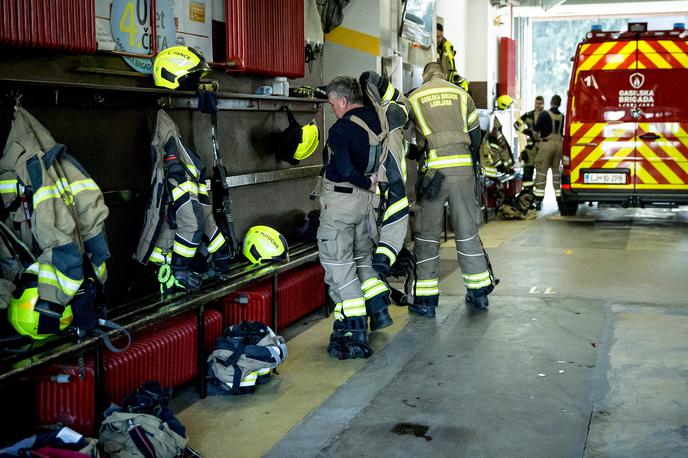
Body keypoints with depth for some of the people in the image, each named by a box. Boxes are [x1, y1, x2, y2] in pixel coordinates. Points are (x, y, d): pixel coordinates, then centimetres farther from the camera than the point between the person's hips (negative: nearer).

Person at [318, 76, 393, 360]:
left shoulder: (341, 129, -19)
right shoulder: (377, 119, 3)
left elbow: (345, 170, -30)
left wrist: (367, 182, -13)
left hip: (340, 199, -8)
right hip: (365, 198, 8)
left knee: (337, 262, -3)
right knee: (361, 256, 24)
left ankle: (355, 333, -6)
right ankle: (379, 310, 29)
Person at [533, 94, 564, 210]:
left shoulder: (544, 114, -6)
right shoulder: (562, 116, 10)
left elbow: (536, 130, -5)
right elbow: (561, 132, 13)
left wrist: (536, 140, 10)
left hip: (546, 143, -5)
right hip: (558, 143, 5)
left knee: (541, 171, -3)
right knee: (556, 170, 14)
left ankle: (539, 199, -8)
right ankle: (559, 199, 15)